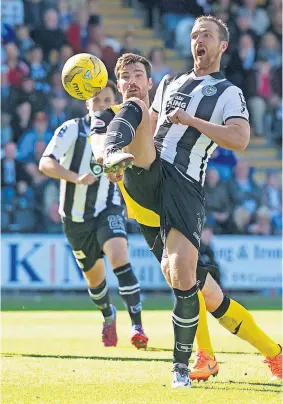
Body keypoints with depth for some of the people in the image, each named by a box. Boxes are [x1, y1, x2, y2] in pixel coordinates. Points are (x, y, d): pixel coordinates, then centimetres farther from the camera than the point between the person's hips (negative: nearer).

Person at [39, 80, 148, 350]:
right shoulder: (71, 129, -10)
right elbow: (45, 163, -20)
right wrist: (76, 178, -35)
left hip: (108, 211, 0)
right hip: (76, 216, 0)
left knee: (120, 259, -27)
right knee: (94, 277, 12)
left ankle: (137, 327, -30)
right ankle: (109, 318, 45)